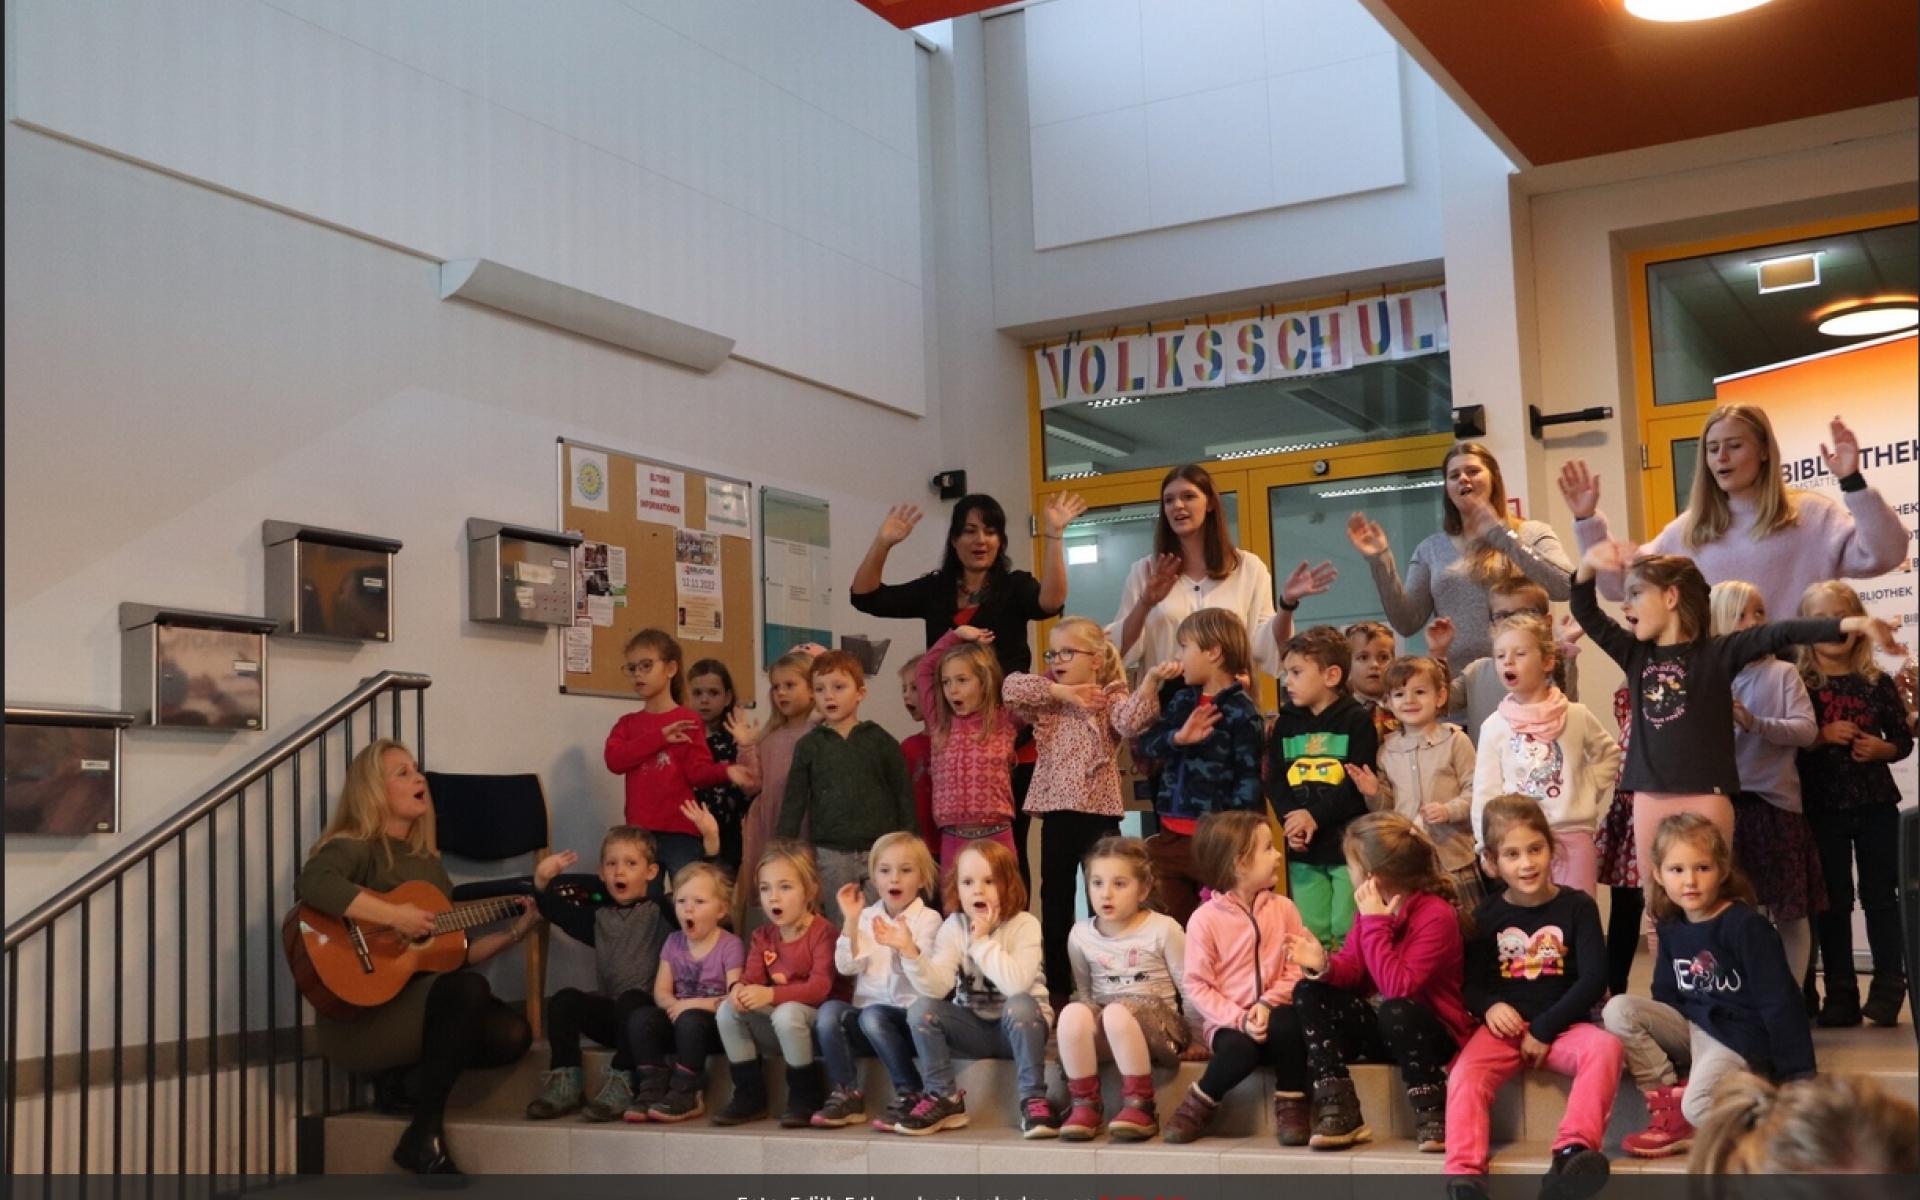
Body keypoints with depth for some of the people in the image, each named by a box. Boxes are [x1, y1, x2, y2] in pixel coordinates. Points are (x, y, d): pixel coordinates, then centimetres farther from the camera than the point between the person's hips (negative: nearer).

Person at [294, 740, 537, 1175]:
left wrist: (515, 932, 8)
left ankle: (408, 1079, 2)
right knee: (468, 990, -32)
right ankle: (424, 1135, -22)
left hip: (423, 1005, 7)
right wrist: (396, 916, -27)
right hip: (358, 1015, -7)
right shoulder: (354, 848, -6)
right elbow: (312, 883, -31)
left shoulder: (428, 862, 17)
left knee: (511, 1035, -18)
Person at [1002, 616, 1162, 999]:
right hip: (1055, 813, 4)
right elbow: (1011, 687, -6)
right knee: (1055, 901, 10)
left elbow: (1132, 721, -22)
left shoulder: (1110, 698, -1)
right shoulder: (1046, 702, 10)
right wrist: (1060, 692, -12)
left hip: (1098, 812, -4)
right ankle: (1057, 988, 19)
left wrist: (1150, 680, -37)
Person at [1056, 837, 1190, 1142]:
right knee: (1072, 1013, -31)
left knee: (1117, 1012, -37)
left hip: (1156, 1022, -3)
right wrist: (1084, 1025, 3)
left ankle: (1139, 1105, -22)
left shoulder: (1163, 929, -5)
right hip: (1103, 1032, 3)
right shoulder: (1081, 935, 6)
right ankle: (1084, 1104, -16)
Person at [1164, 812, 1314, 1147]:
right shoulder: (1205, 919, -8)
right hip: (1227, 1021, -3)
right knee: (1240, 1048, -35)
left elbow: (1297, 968, -2)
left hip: (1271, 1012, 3)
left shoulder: (1283, 909, 3)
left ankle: (1291, 1106, -12)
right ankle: (1199, 1105, -6)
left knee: (1287, 1021, -32)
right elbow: (1197, 987, -9)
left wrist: (1268, 1003, -18)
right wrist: (1240, 1019, -20)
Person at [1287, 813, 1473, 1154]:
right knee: (1308, 992, -8)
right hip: (1388, 1030, 8)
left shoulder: (1436, 915, -22)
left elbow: (1399, 987, -31)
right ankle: (1339, 1109, -16)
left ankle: (1433, 1114, -17)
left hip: (1433, 1032, -8)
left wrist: (1375, 924, -28)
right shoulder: (1373, 908, 2)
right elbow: (1355, 972, 4)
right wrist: (1324, 966, -18)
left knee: (1395, 1011, -39)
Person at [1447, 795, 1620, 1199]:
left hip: (1563, 1027, -1)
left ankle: (1573, 1150, -43)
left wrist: (1545, 1029, -13)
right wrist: (1489, 1006, -14)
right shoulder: (1487, 916, 8)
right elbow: (1470, 982, 10)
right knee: (1465, 1072, -28)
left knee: (1606, 1046, -33)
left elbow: (1594, 979, -6)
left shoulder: (1577, 906, 0)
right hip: (1505, 1026, 1)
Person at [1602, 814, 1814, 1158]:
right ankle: (1668, 1101, -9)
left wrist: (1797, 1077, -17)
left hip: (1739, 1034, -7)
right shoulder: (1671, 928, 6)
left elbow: (1778, 1001, -15)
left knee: (1698, 1106, -33)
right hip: (1691, 1025, 7)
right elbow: (1665, 996, 12)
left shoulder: (1746, 926, -15)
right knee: (1619, 1010, -14)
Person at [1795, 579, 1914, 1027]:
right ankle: (1841, 994, 12)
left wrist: (1881, 749, -12)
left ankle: (1888, 989, 15)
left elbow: (1904, 740, 8)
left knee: (1880, 896, 6)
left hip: (1876, 805, 1)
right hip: (1822, 808, -1)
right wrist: (1822, 737, -20)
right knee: (1833, 902, 6)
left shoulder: (1877, 682, 2)